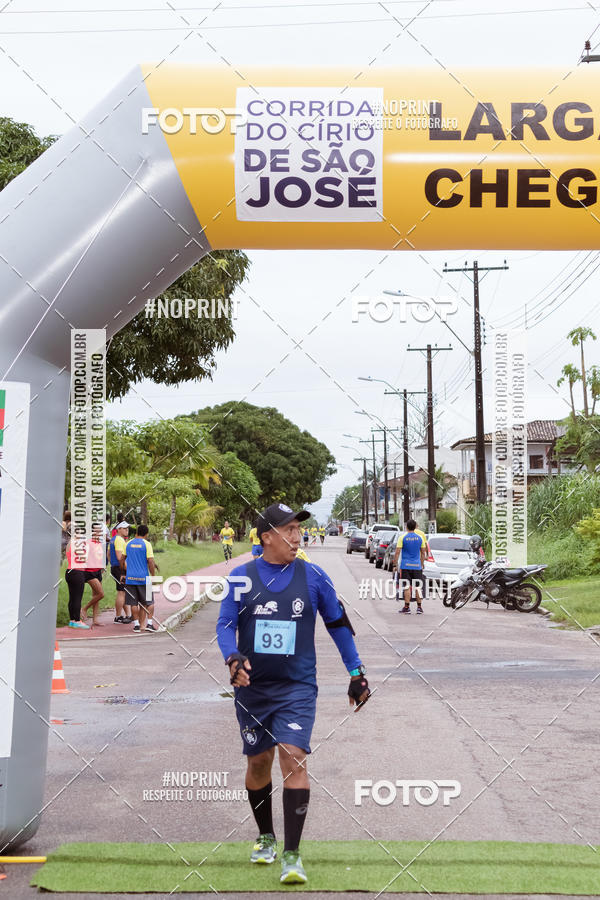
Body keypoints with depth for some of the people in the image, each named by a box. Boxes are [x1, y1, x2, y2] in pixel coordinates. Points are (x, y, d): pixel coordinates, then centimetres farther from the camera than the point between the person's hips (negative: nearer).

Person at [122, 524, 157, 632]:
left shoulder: (128, 544, 7)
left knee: (134, 603, 5)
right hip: (143, 577, -3)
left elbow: (122, 560, 12)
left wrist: (123, 573, 24)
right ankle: (149, 623, -1)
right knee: (149, 602, 9)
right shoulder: (146, 544, -5)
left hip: (130, 577, 3)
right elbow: (151, 562, -10)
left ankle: (136, 625, 4)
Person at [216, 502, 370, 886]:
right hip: (252, 686, 2)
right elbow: (225, 624, -2)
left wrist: (357, 673, 7)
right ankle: (266, 837, 33)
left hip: (297, 686, -2)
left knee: (293, 757, -16)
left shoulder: (313, 576, -1)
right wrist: (233, 658, -22)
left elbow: (338, 623, 8)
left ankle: (292, 854, -11)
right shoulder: (242, 576, -1)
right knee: (258, 762, 11)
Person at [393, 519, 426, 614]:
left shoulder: (402, 537, -4)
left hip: (405, 566, -2)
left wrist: (395, 565, -1)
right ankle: (419, 607, 7)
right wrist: (422, 564, 20)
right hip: (417, 565, 2)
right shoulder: (420, 537, 3)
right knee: (417, 587, 6)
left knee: (407, 586, -1)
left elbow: (397, 552, -7)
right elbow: (423, 553, 9)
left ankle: (407, 607, -2)